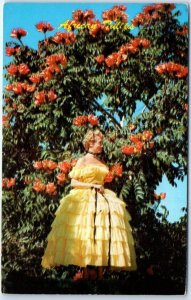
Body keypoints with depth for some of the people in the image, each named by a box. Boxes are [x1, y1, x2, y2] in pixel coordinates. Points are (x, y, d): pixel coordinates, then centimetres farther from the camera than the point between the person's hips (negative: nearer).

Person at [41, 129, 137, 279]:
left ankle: (101, 273, -9)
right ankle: (85, 272, -11)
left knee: (103, 235, -8)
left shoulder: (101, 163, 20)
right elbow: (74, 183, -4)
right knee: (85, 234, -13)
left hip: (102, 199, 5)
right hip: (84, 199, -5)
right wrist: (92, 185, -11)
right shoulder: (82, 161, 4)